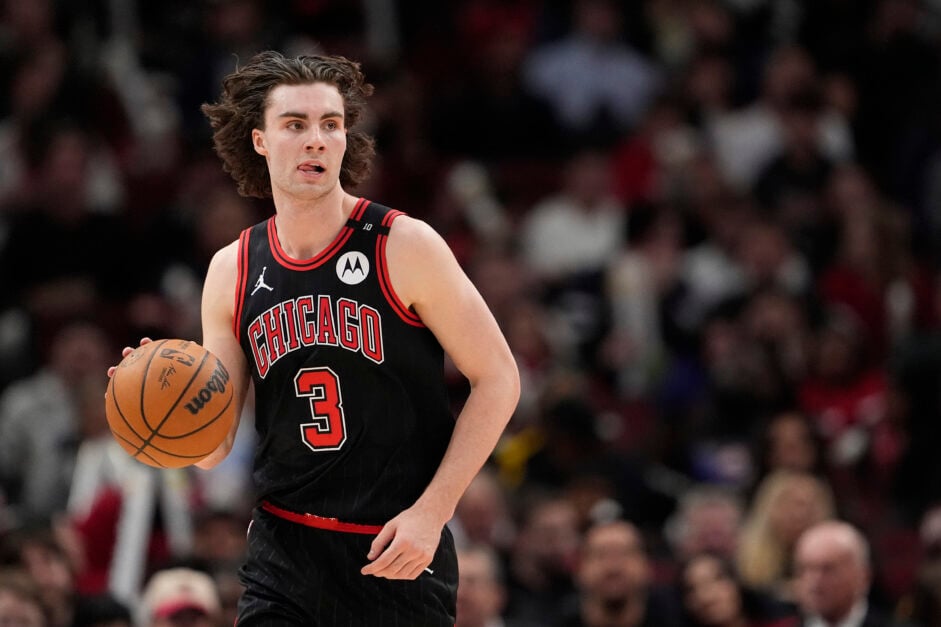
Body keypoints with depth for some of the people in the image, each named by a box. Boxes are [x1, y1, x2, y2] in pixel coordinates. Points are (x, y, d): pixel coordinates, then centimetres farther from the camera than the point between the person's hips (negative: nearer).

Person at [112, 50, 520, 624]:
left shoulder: (404, 246, -7)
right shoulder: (232, 272, 5)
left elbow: (497, 378, -5)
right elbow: (212, 447, 8)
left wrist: (431, 512, -12)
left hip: (398, 552, -3)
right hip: (284, 550, 3)